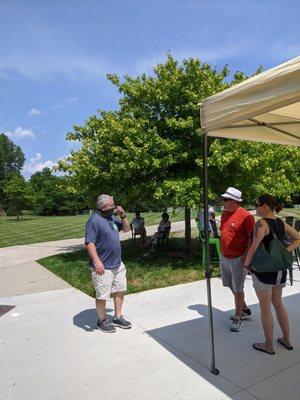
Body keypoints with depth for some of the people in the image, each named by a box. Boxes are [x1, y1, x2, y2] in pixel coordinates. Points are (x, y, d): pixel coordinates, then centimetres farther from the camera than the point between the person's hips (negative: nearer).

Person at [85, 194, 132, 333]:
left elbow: (126, 229, 18)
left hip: (118, 264, 9)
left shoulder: (112, 218, 8)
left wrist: (123, 216, 0)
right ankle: (102, 320, 25)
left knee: (120, 290, 17)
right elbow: (89, 243, -22)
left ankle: (118, 317, 33)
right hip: (103, 267, -8)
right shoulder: (94, 220, -17)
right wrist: (97, 262, -30)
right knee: (102, 295, 5)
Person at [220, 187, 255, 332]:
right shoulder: (224, 214, 7)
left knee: (237, 289, 4)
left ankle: (238, 317, 22)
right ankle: (245, 310, 37)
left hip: (238, 259, -8)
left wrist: (246, 255, -19)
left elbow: (252, 237, -15)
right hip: (224, 257, 8)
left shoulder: (246, 216, -16)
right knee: (232, 286, 18)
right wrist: (222, 252, 15)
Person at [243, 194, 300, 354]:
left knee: (265, 309, 8)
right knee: (278, 304, 24)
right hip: (281, 270, 8)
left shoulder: (261, 223, -19)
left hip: (263, 271, -7)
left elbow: (254, 248, -25)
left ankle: (269, 346, 24)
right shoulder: (282, 223, 5)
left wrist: (246, 263, -9)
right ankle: (286, 340, 37)